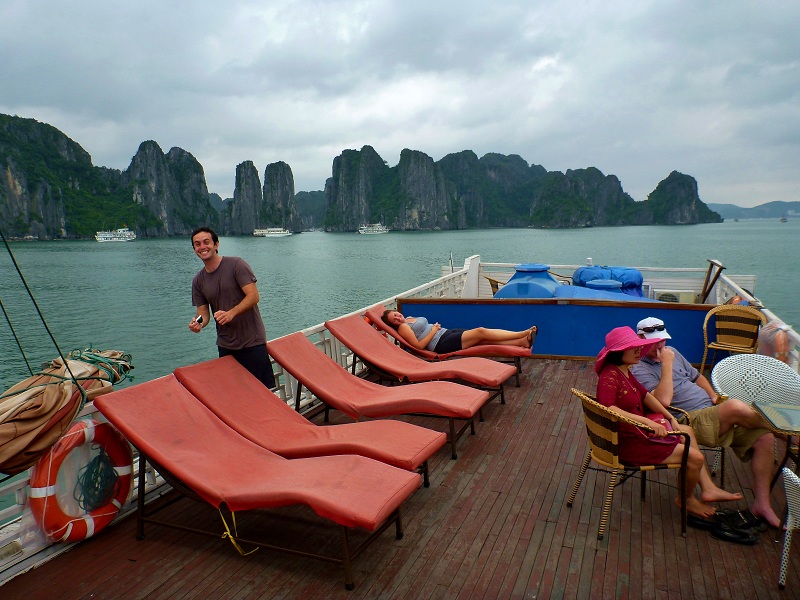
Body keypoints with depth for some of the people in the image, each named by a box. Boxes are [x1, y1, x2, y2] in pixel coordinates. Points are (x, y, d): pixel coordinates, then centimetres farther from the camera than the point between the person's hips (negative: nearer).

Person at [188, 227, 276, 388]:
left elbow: (254, 296, -16)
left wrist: (231, 313, -30)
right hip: (225, 346, 5)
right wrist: (198, 324, -17)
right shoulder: (198, 281, 8)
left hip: (252, 343, -5)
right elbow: (203, 313, 7)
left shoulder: (236, 264, -8)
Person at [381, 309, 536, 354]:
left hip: (447, 333, 9)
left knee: (485, 338, -9)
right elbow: (420, 345, -16)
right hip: (442, 344, -9)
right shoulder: (403, 327, -6)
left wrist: (436, 327, 8)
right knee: (481, 331, -17)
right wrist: (434, 331, -8)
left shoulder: (409, 319, 20)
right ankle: (523, 334, -15)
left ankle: (522, 341, -16)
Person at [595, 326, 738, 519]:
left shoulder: (624, 371, 6)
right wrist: (647, 421, -40)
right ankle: (687, 500, 23)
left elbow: (645, 395, 16)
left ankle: (708, 488, 31)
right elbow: (608, 408, -41)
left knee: (687, 431, 25)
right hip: (629, 441, -11)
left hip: (640, 429, 11)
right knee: (695, 457, -7)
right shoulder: (610, 376, -26)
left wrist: (670, 418, 8)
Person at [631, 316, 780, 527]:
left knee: (764, 438, -6)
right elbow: (664, 400, -24)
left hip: (714, 414, 9)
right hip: (692, 421, -9)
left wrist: (713, 396, 13)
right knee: (736, 406, -32)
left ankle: (762, 504, 1)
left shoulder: (672, 352, 19)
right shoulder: (641, 371, -8)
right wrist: (667, 365, -18)